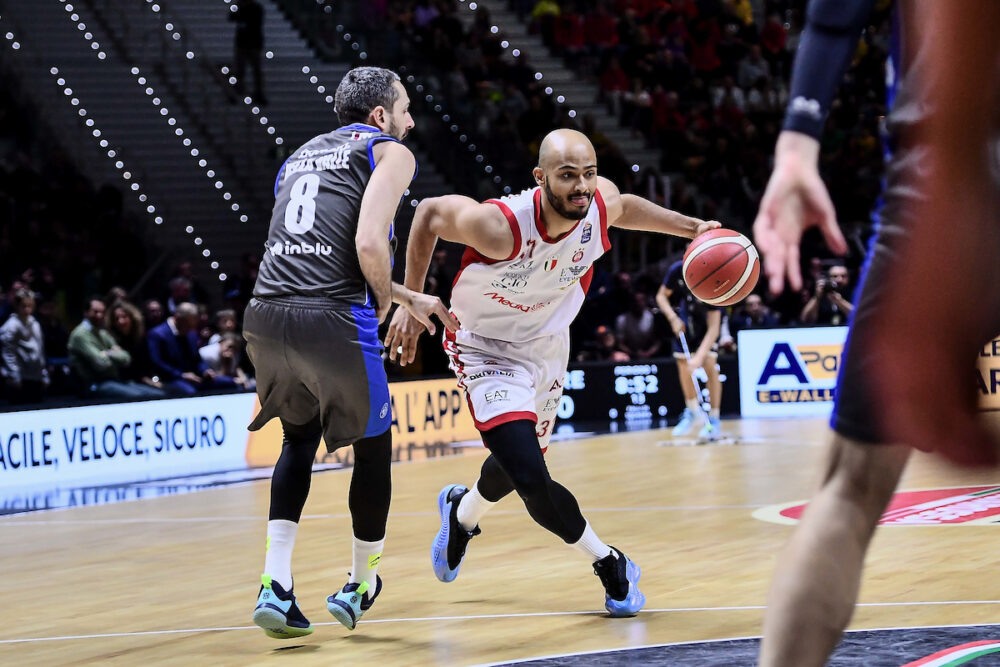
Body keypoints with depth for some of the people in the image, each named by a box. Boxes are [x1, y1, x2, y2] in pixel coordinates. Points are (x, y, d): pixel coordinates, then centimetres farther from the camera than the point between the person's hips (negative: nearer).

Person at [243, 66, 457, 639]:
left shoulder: (303, 155, 28)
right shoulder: (390, 152, 6)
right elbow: (368, 244, -11)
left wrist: (411, 299, 38)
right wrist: (385, 300, 8)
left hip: (267, 313, 6)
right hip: (333, 323, -6)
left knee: (300, 438, 27)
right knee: (374, 446, 17)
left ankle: (276, 584, 13)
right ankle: (361, 585, 29)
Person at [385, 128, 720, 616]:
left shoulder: (602, 202, -21)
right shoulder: (501, 225, -37)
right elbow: (429, 213, -19)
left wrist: (692, 228, 3)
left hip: (548, 344, 6)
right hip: (488, 351, -6)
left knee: (520, 462, 24)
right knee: (534, 484, -21)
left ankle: (462, 512, 58)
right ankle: (610, 565, 3)